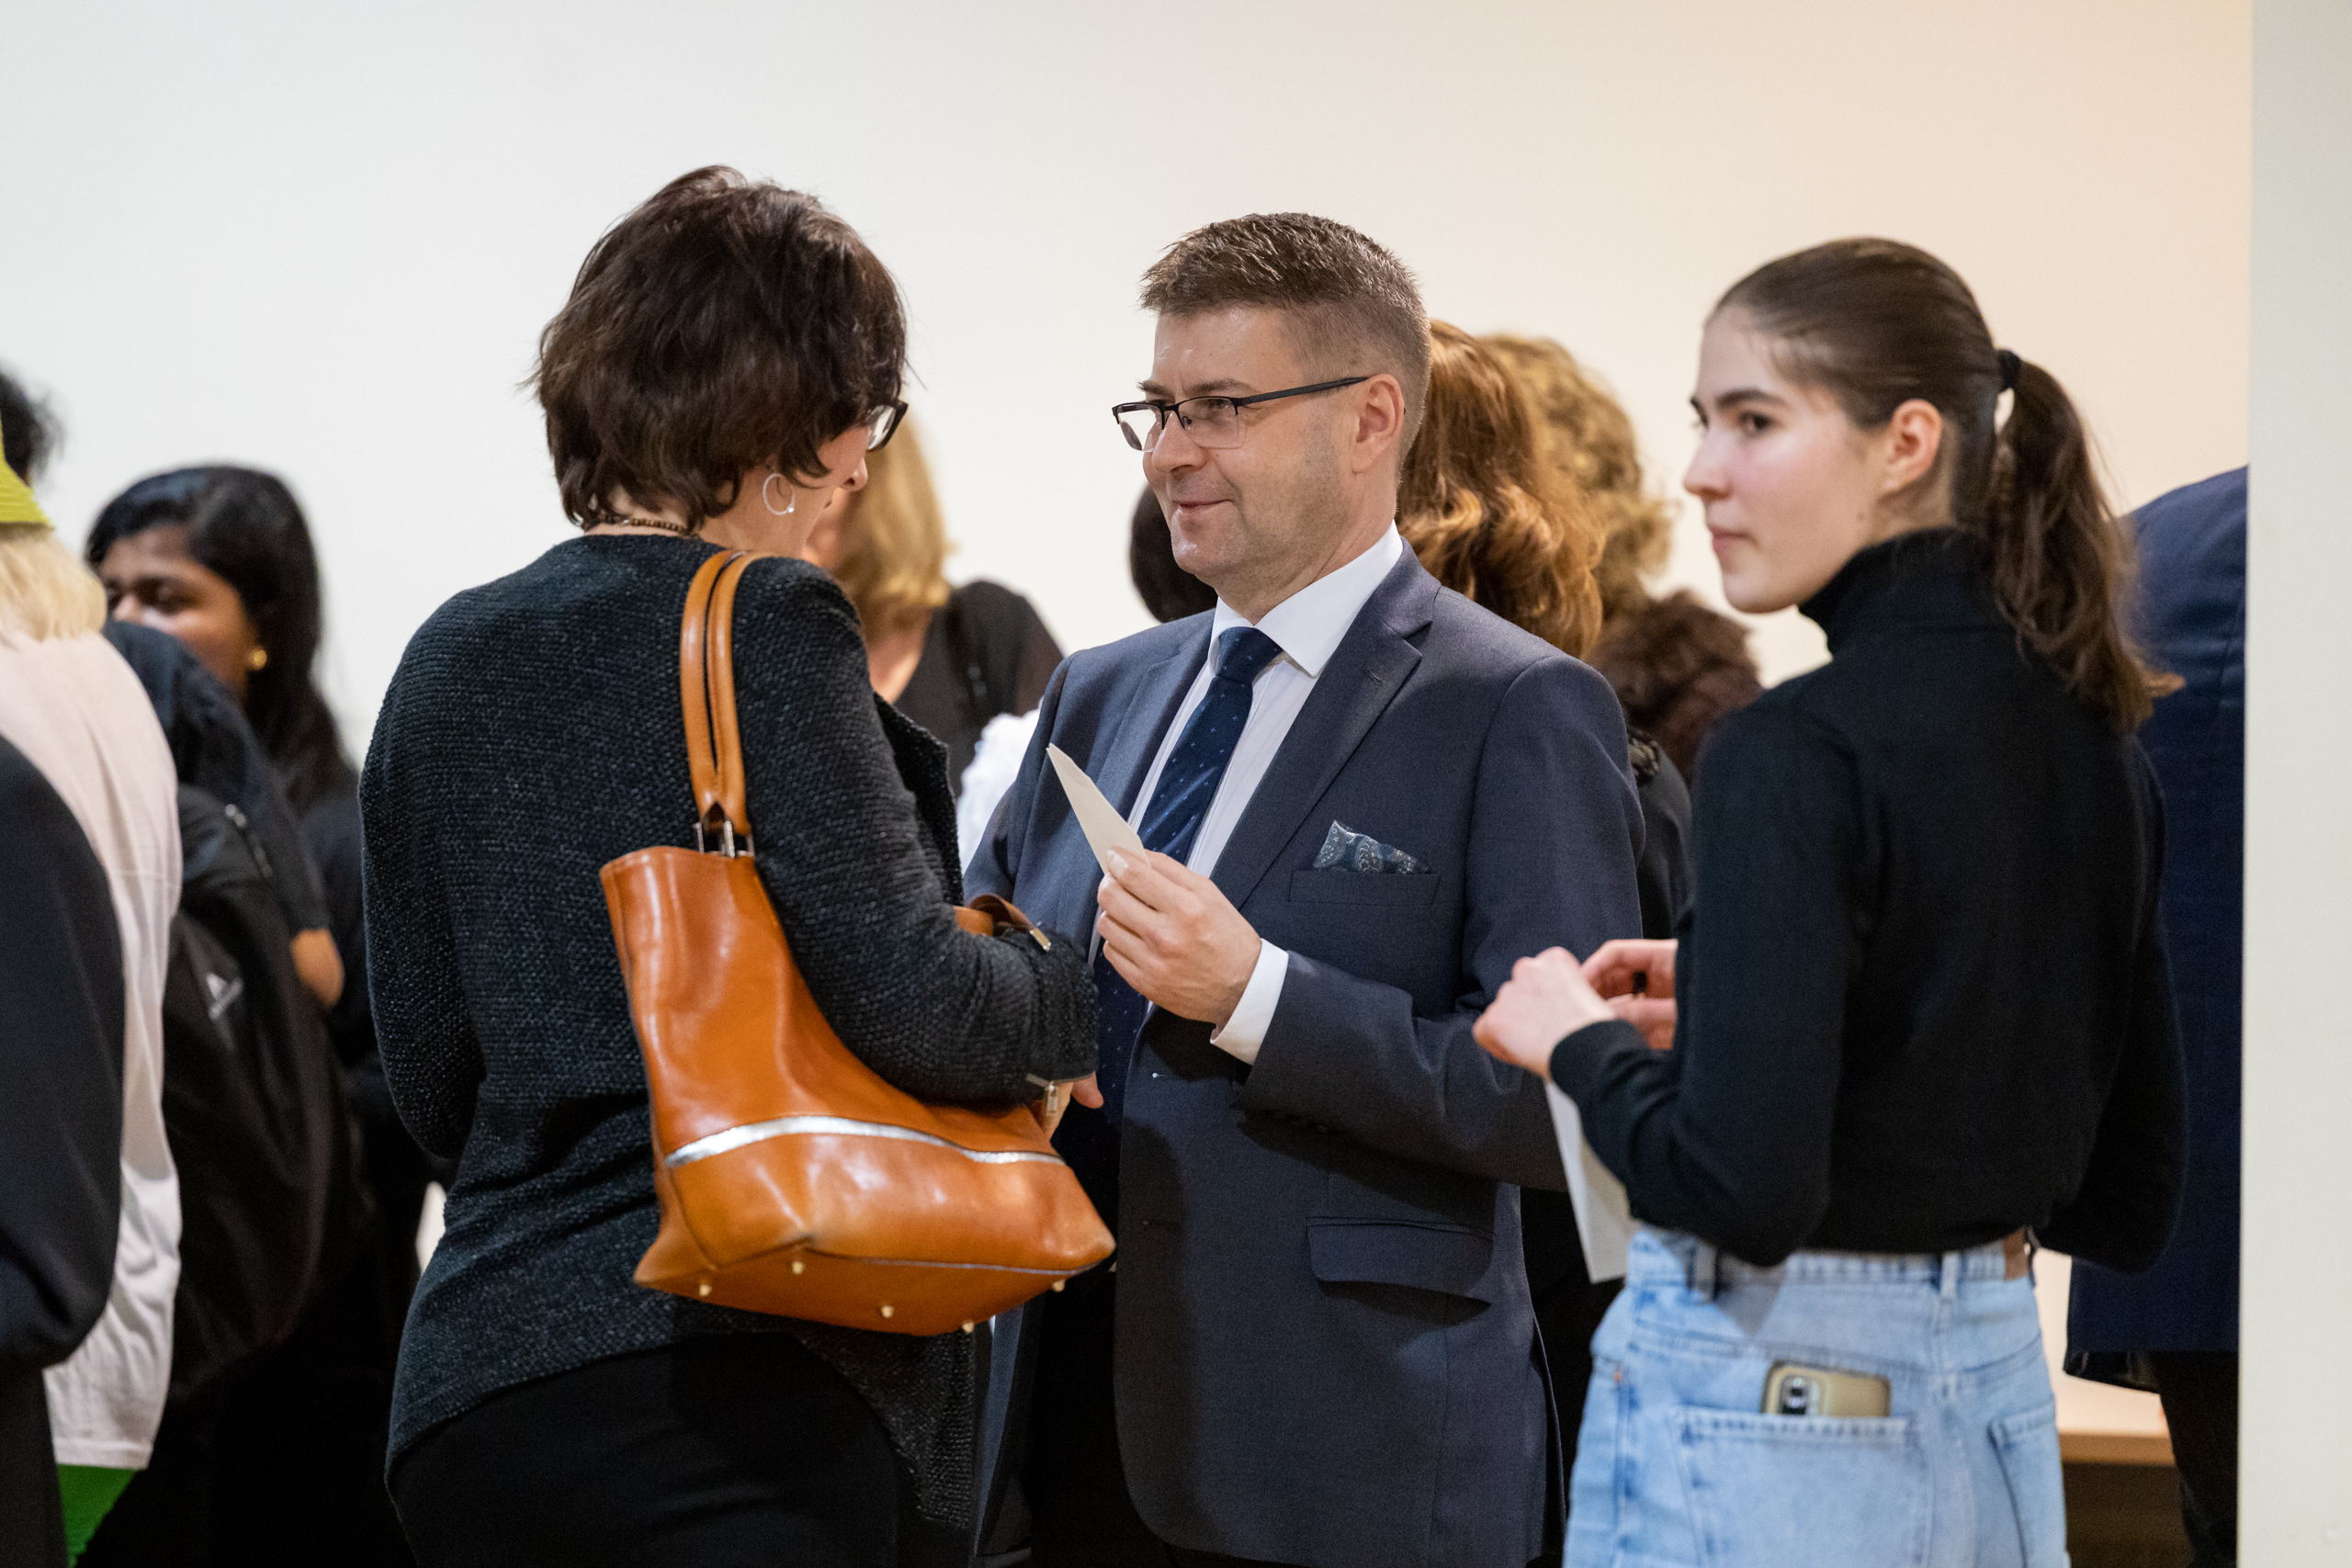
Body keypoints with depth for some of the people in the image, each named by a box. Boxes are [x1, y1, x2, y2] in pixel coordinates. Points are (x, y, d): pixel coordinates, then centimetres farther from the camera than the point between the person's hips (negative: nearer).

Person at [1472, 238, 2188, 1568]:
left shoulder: (1802, 751, -16)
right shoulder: (2092, 739, 7)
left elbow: (1743, 1187, -23)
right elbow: (2128, 1203, 13)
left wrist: (1583, 1040, -4)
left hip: (1768, 1400, -8)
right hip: (2001, 1395, 8)